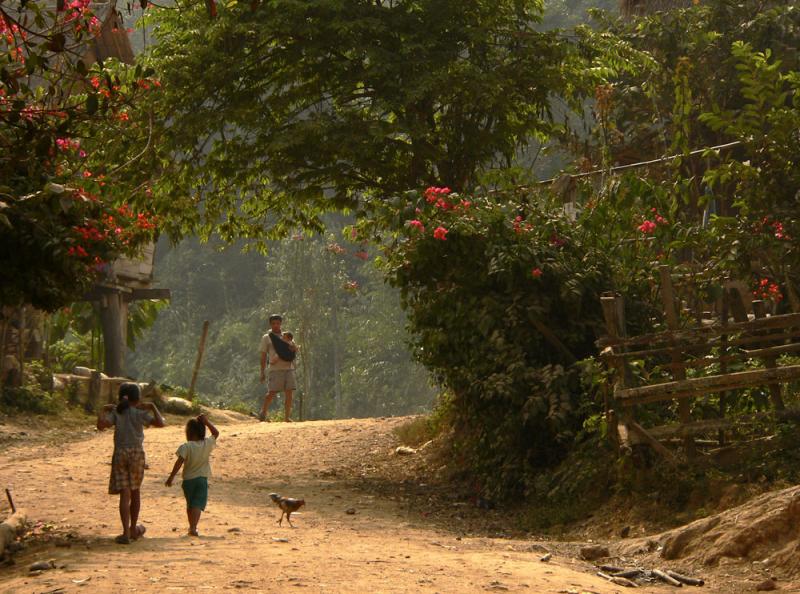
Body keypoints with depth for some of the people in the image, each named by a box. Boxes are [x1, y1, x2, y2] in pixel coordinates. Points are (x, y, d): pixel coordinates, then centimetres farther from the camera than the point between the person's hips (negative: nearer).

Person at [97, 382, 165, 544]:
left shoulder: (115, 413, 1)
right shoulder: (140, 413, -3)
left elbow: (101, 425, -13)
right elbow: (160, 423, -14)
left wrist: (102, 410, 2)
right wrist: (152, 407, -2)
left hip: (120, 453, 0)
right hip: (137, 453, 0)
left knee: (124, 494, -4)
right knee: (135, 491, 17)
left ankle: (126, 533, -13)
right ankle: (133, 529, 28)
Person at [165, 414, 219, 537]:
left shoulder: (186, 447, -12)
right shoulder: (207, 444, -2)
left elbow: (179, 463, -18)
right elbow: (216, 434, 14)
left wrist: (171, 477, -14)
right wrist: (207, 422, 10)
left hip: (188, 479, 0)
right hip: (202, 479, 0)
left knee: (190, 505, 18)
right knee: (198, 505, -6)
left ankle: (191, 526, 29)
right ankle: (193, 527, -23)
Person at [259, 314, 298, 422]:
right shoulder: (266, 337, 8)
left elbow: (295, 350, 18)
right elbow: (263, 356, 5)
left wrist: (293, 347, -7)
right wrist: (262, 372, -1)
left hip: (289, 368, 4)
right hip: (276, 369, -4)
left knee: (289, 393, 0)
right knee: (271, 393, -11)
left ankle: (287, 417, 5)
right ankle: (263, 414, 3)